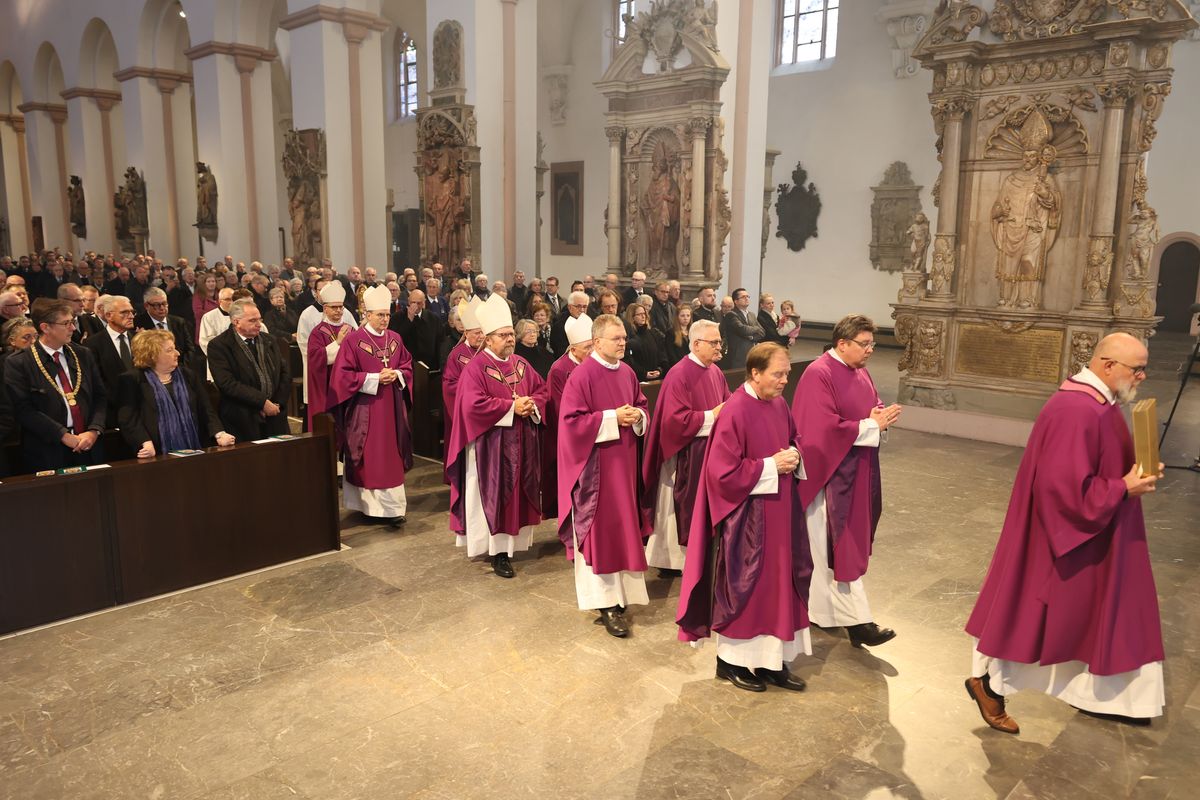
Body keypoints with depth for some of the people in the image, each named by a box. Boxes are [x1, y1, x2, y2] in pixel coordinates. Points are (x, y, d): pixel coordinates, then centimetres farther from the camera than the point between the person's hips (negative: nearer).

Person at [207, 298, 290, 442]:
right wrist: (263, 402, -17)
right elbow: (228, 384, -14)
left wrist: (278, 403, -2)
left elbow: (285, 373, 13)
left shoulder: (268, 341, 14)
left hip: (275, 419, 5)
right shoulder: (218, 346, -4)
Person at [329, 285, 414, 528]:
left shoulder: (395, 339, 8)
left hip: (391, 407, 4)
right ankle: (368, 504, 8)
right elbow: (343, 375, -9)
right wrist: (375, 378, -16)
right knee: (368, 458, 0)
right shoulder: (353, 340, -6)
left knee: (391, 456, 5)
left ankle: (391, 506, 10)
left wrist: (397, 374, -7)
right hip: (364, 408, -4)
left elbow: (407, 365, 15)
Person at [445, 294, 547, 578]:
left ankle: (513, 541, 25)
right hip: (491, 447, -6)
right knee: (496, 497, -2)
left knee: (518, 494, 12)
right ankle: (499, 551, 3)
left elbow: (541, 390, 12)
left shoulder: (521, 364, 10)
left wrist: (531, 405, -10)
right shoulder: (476, 368, -11)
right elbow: (474, 405, -21)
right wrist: (511, 407, -20)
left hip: (521, 446, 7)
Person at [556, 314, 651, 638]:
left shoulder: (627, 373, 7)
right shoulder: (581, 376, -14)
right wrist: (612, 418, -19)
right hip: (595, 465, -7)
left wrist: (638, 416, -5)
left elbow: (641, 405, 18)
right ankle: (607, 602, 4)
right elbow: (572, 421, -17)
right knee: (600, 530, -2)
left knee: (622, 526, 13)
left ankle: (619, 592, 28)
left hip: (624, 462, 7)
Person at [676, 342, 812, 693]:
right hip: (746, 516, -8)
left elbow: (793, 439, 20)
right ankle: (731, 660, 24)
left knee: (778, 582, 13)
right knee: (743, 587, 5)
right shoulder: (735, 412, -20)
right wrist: (770, 466, -18)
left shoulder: (778, 404, 4)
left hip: (779, 512, 8)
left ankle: (772, 659, 27)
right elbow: (723, 471, -22)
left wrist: (793, 456, -3)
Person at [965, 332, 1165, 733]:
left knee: (1092, 615, 19)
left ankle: (1100, 695, 34)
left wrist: (1136, 471, 2)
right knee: (1034, 616, 4)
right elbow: (1066, 487, -30)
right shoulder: (1076, 411, -27)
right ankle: (987, 680, 21)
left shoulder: (1097, 403, 7)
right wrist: (1124, 489, -20)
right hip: (1066, 537, -11)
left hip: (1093, 538, 11)